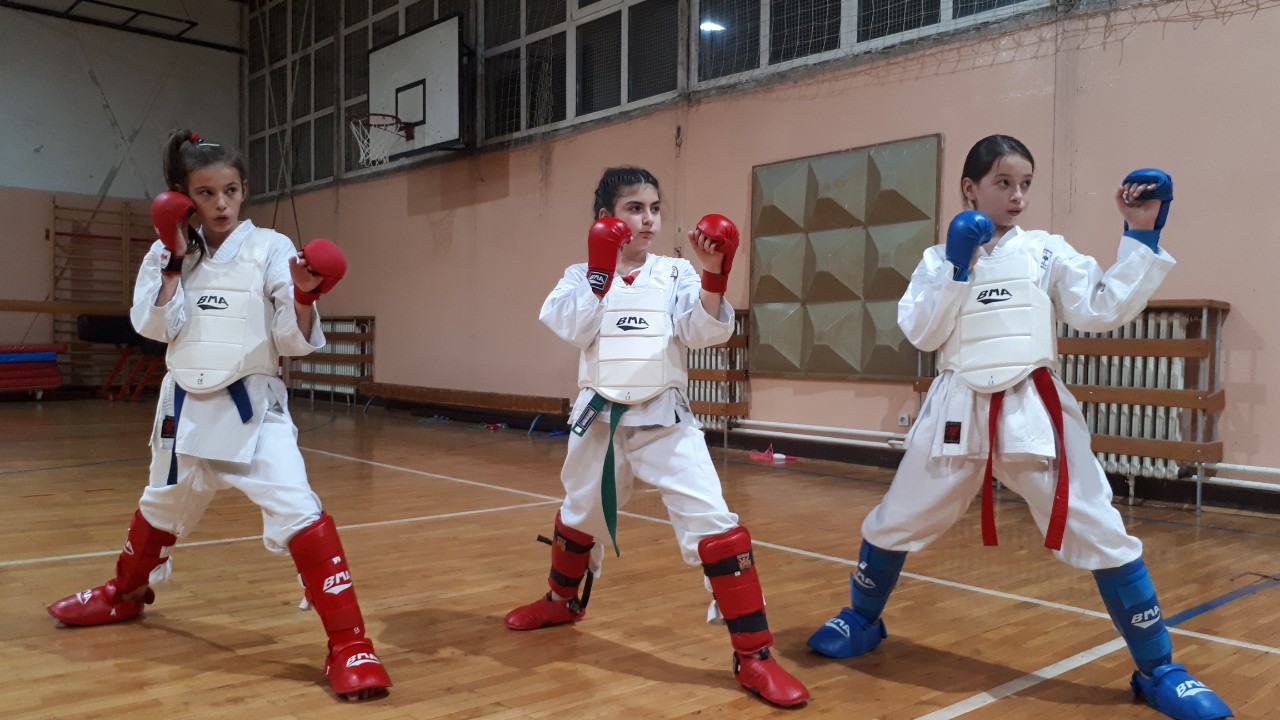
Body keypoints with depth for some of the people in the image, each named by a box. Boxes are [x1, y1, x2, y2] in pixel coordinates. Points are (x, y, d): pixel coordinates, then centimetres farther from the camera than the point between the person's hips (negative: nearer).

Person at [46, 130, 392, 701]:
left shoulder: (270, 248, -10)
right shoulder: (170, 252, 2)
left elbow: (295, 341, -13)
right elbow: (154, 326, -10)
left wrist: (303, 297, -31)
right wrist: (174, 262, -15)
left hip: (253, 403, -4)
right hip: (188, 402, 5)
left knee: (298, 511, -21)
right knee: (162, 504, 28)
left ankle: (348, 644, -14)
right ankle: (126, 593, 57)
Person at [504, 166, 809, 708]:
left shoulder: (675, 274, 0)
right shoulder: (582, 275, 2)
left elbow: (707, 332, -12)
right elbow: (572, 328, -15)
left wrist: (714, 276, -26)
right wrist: (601, 270, -19)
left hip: (664, 418, -2)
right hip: (600, 417, 2)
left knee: (713, 525, -14)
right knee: (579, 516, 24)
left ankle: (753, 656, -5)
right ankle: (563, 601, 54)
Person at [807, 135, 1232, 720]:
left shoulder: (1047, 251, 5)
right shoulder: (940, 258, 6)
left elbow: (1105, 310, -4)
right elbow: (920, 333, -5)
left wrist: (1141, 237, -9)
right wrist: (957, 267, -13)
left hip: (1035, 409, 0)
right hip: (959, 409, 1)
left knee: (1100, 534, -1)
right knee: (895, 521, 10)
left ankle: (1157, 670, 17)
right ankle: (862, 621, 35)